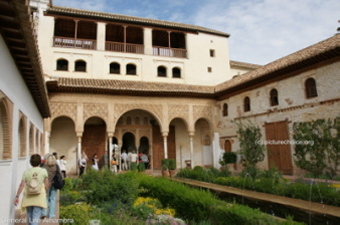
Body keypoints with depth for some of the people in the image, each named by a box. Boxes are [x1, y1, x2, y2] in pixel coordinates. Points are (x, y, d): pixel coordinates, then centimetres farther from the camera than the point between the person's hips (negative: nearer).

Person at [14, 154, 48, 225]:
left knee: (29, 216, 20)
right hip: (39, 196, -3)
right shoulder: (43, 171, -3)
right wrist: (44, 192, 18)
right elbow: (46, 184, 1)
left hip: (28, 196, 3)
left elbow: (22, 185, -5)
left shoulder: (26, 172, 1)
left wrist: (17, 196, 0)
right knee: (36, 217, -3)